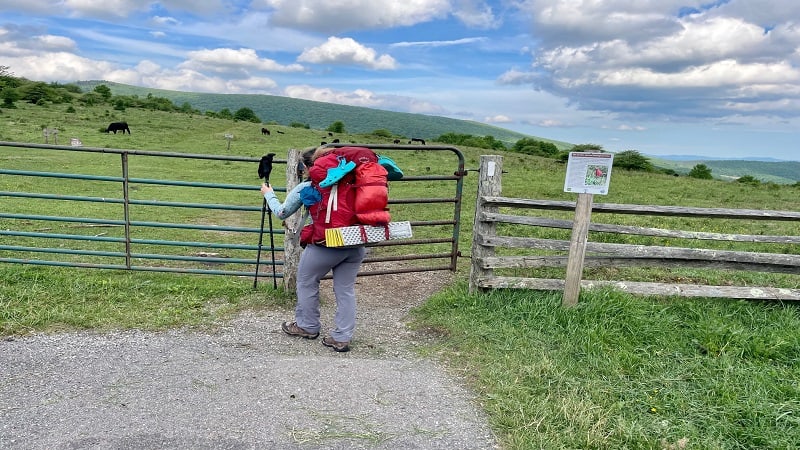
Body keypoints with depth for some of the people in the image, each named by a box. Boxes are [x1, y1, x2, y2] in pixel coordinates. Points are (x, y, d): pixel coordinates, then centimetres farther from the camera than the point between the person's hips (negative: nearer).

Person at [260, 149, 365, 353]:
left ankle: (307, 326, 32)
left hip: (326, 244, -4)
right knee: (346, 290, 12)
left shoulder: (304, 188, 3)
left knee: (306, 282, 19)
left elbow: (282, 213, 17)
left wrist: (268, 194, 33)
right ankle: (342, 337, 15)